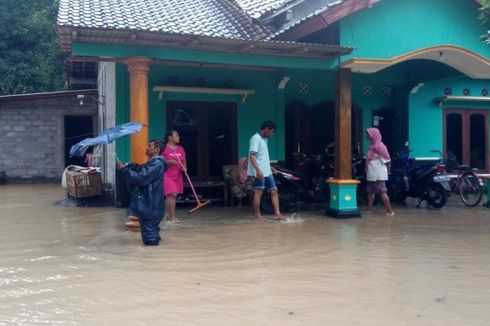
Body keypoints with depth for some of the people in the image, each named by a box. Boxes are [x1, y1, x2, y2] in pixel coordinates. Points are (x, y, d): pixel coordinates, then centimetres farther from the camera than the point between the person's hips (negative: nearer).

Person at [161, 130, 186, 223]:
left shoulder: (181, 149, 9)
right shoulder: (164, 148, -9)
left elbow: (184, 161, 15)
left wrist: (184, 167, -6)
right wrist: (169, 161, -22)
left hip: (177, 175, 6)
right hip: (167, 175, -6)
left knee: (169, 195, 13)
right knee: (172, 194, -13)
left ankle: (167, 213, 27)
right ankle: (173, 217, -8)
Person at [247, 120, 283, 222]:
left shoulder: (264, 139, 16)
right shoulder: (256, 138, -13)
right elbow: (252, 156, -21)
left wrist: (270, 167, 26)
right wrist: (258, 170, -29)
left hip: (267, 171, 9)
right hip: (260, 172, -9)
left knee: (274, 191, 5)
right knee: (258, 192, -3)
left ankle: (277, 213, 5)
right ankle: (257, 216, 4)